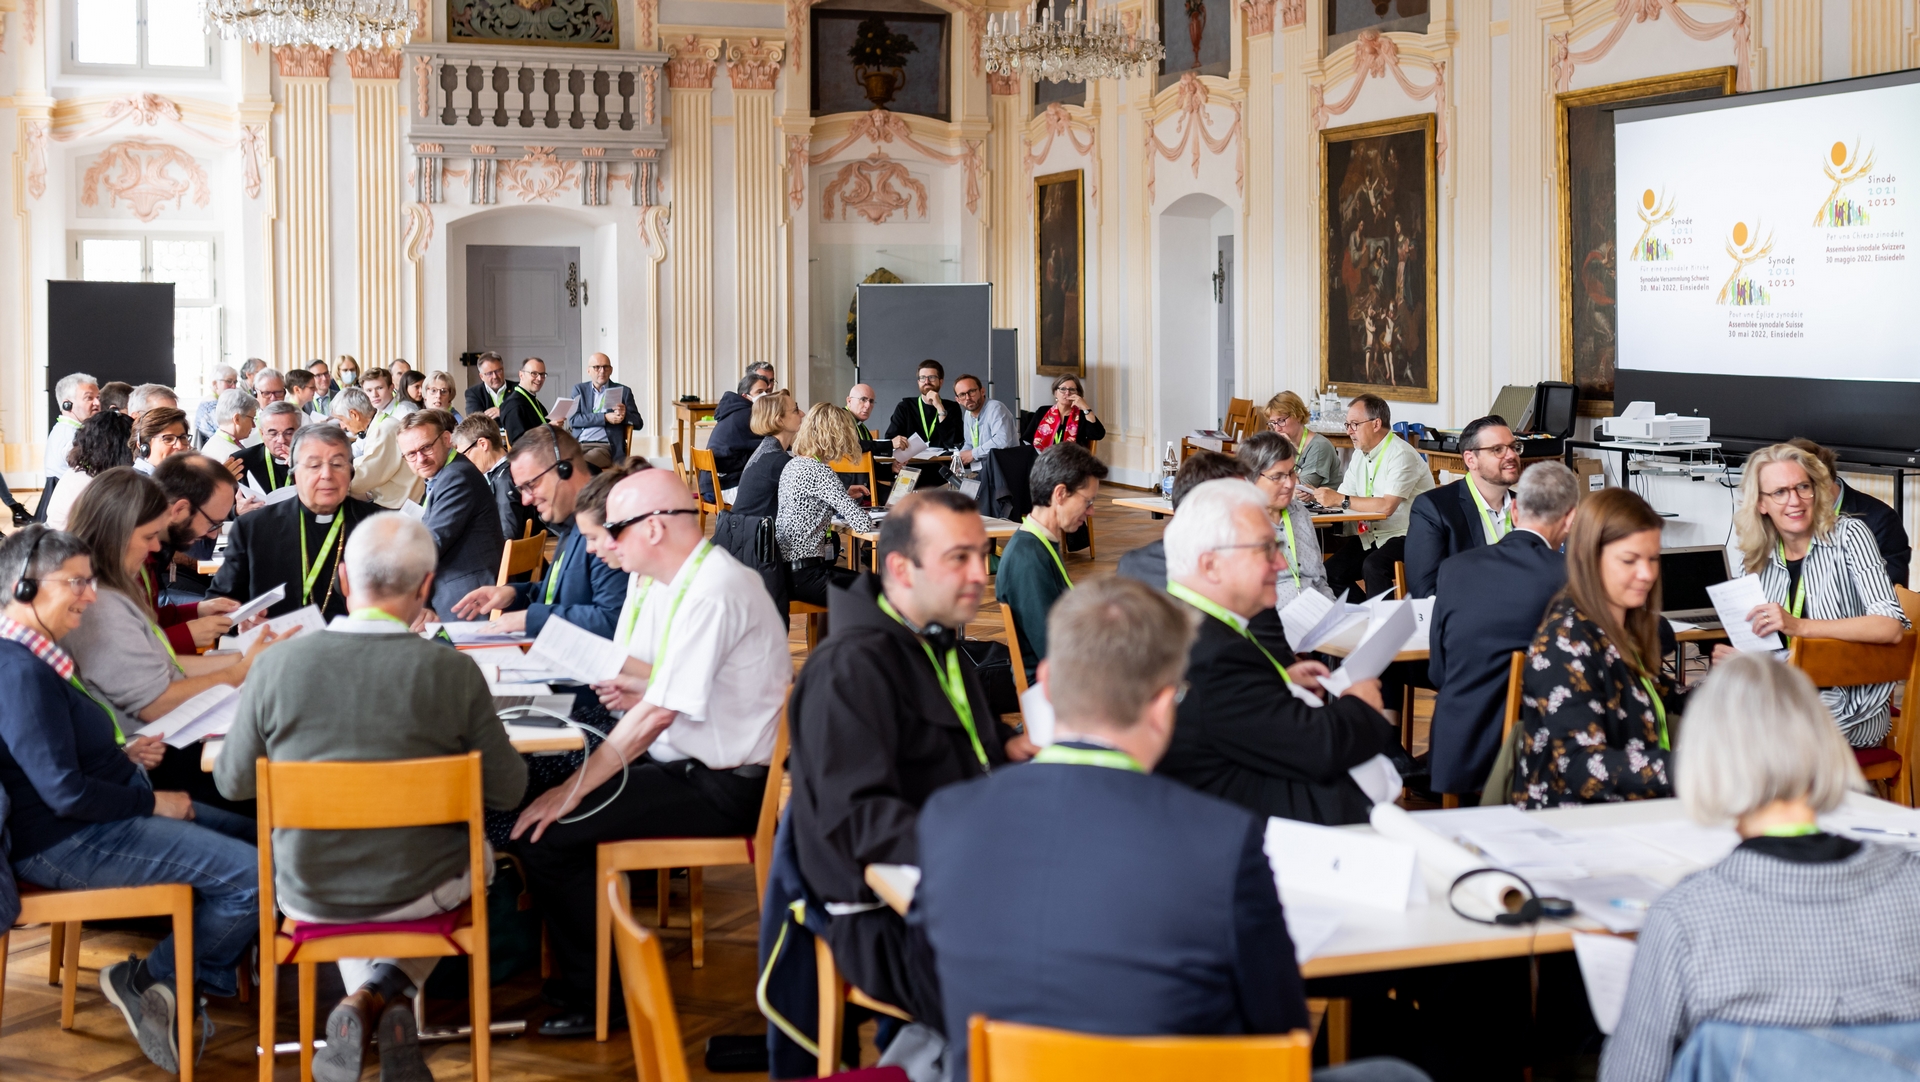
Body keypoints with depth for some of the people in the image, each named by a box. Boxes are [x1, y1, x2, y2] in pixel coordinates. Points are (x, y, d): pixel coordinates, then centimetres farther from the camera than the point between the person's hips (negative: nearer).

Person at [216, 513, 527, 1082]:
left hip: (308, 896, 2)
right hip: (422, 890, -2)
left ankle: (364, 999, 15)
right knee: (473, 856, 34)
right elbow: (506, 789, -9)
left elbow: (234, 782, -1)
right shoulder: (453, 672, -18)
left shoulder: (281, 664, -14)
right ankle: (392, 988, 13)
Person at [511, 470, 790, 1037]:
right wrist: (639, 689, 2)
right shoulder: (673, 581, 11)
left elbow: (658, 714, -24)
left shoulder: (712, 593, -22)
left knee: (543, 831, -14)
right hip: (689, 762, 10)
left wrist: (574, 790, -19)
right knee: (539, 790, 9)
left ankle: (592, 999, 0)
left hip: (719, 787, -10)